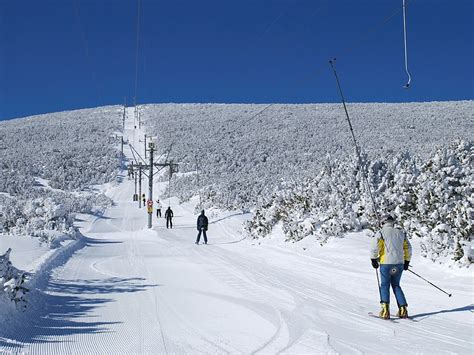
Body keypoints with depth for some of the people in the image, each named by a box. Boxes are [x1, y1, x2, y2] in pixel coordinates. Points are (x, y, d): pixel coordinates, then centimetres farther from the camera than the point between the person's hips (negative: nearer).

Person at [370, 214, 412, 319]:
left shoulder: (381, 232, -4)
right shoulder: (401, 233, 11)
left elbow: (374, 246, -13)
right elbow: (408, 248, 16)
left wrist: (374, 259, -3)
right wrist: (406, 261, 26)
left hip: (386, 263, -4)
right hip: (399, 263, 4)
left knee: (385, 285, 4)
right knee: (396, 285, 16)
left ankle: (385, 310, -9)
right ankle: (403, 309, 9)